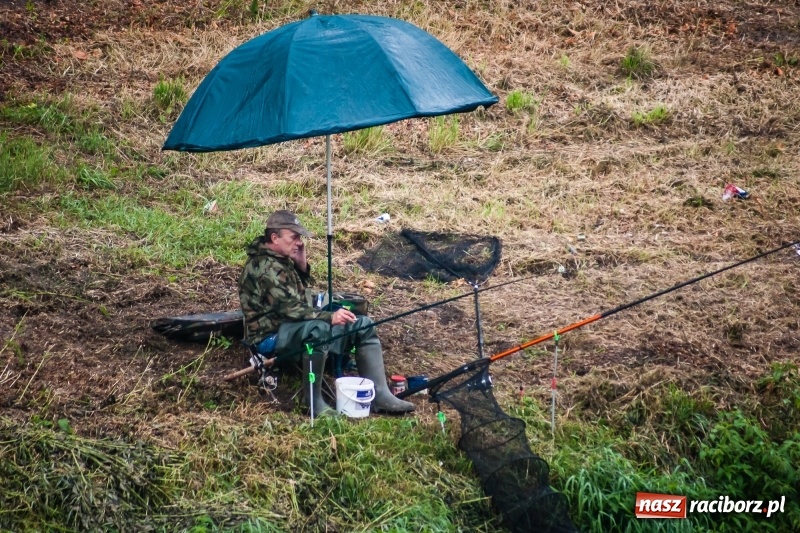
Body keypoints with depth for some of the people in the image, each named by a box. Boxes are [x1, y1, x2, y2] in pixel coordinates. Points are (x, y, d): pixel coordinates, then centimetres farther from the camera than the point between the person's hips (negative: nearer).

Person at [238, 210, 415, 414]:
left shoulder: (281, 259, 10)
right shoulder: (264, 267, -21)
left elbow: (304, 293, 18)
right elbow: (289, 308, -28)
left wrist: (302, 263, 1)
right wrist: (329, 317, -31)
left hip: (299, 328, 10)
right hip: (273, 336, -10)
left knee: (363, 325, 2)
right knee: (318, 327, -41)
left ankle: (379, 395, -4)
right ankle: (313, 401, -27)